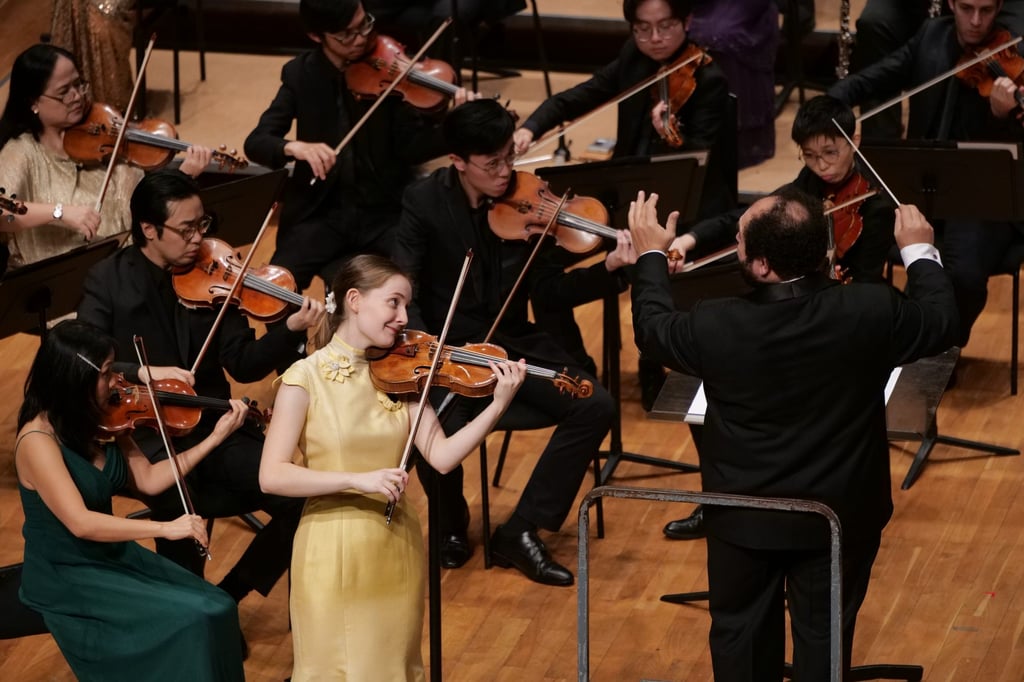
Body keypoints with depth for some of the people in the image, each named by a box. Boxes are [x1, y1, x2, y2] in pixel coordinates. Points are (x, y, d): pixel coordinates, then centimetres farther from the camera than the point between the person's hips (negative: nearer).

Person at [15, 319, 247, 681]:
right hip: (65, 575, -7)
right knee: (187, 621, -20)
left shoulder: (101, 420, -1)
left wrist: (215, 438, 0)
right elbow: (79, 523, -32)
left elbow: (148, 480, 6)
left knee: (215, 610, -7)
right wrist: (164, 528, -36)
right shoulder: (39, 440, -24)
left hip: (112, 555, 7)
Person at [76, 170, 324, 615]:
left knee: (298, 500, -14)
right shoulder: (108, 281, -4)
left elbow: (243, 366, 1)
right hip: (146, 432, -3)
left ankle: (227, 597, 6)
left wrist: (291, 330, -16)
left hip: (213, 425, 4)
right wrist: (144, 371, -28)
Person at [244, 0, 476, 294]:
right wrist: (295, 147, -26)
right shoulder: (300, 74, 1)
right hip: (320, 211, 1)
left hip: (384, 209, -1)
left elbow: (410, 147, -9)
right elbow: (256, 143, -4)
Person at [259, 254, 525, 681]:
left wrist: (498, 406, -18)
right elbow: (271, 476, -17)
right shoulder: (306, 378, -10)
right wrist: (356, 480, -26)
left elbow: (441, 457, -6)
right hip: (335, 551, -4)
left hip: (397, 548, 4)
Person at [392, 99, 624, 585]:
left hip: (514, 344, 4)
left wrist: (608, 269, -20)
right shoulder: (424, 203, -10)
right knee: (442, 427, -33)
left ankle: (522, 531, -6)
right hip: (450, 349, -4)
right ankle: (451, 525, 2)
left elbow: (548, 289, -3)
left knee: (595, 406, -17)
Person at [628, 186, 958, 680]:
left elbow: (652, 328, -1)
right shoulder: (870, 312, -24)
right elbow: (942, 323, -3)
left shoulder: (716, 326, -24)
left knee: (740, 632, 20)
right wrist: (920, 251, 13)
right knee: (823, 638, 16)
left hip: (744, 516, 0)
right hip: (839, 513, 0)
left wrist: (651, 256, 15)